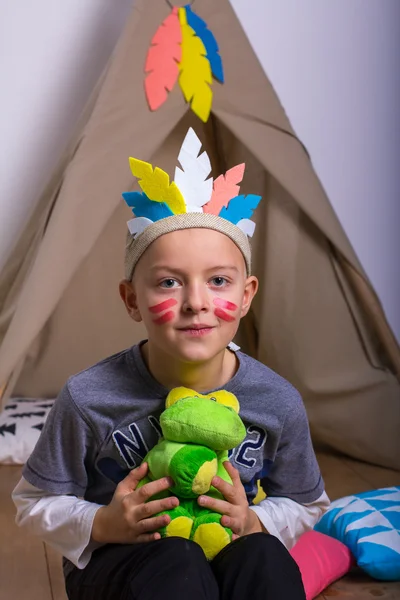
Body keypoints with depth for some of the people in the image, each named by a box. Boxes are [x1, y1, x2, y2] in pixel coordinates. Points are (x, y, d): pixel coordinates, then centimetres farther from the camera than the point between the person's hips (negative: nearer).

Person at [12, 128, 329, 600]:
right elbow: (34, 502, -1)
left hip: (231, 550, 2)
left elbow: (305, 506, 8)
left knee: (265, 559, -31)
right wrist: (102, 524, -20)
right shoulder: (89, 399, -17)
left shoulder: (278, 403, -11)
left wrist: (253, 522, -14)